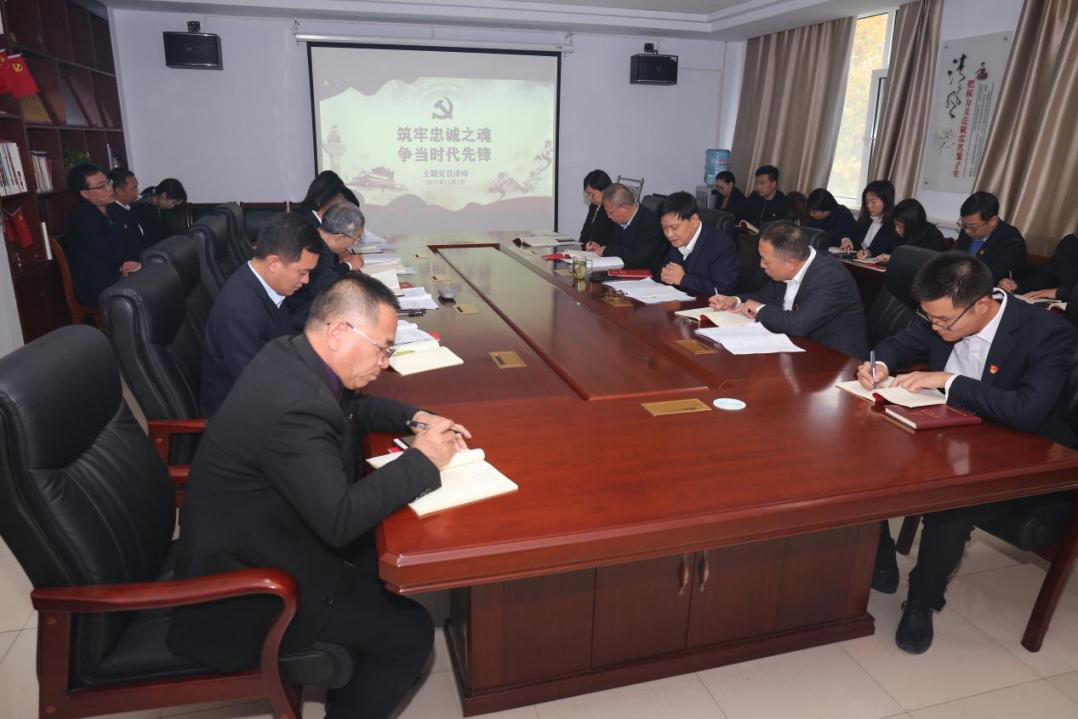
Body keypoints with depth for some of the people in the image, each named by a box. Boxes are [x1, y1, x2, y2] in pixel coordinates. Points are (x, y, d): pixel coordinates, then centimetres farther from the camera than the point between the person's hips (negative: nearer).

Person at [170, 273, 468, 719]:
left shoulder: (291, 354, -4)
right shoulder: (293, 407, -34)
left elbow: (352, 406, 13)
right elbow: (340, 520, -33)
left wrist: (415, 418, -3)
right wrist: (422, 460, -23)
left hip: (257, 536, 9)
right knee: (410, 631, -3)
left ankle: (358, 675, 33)